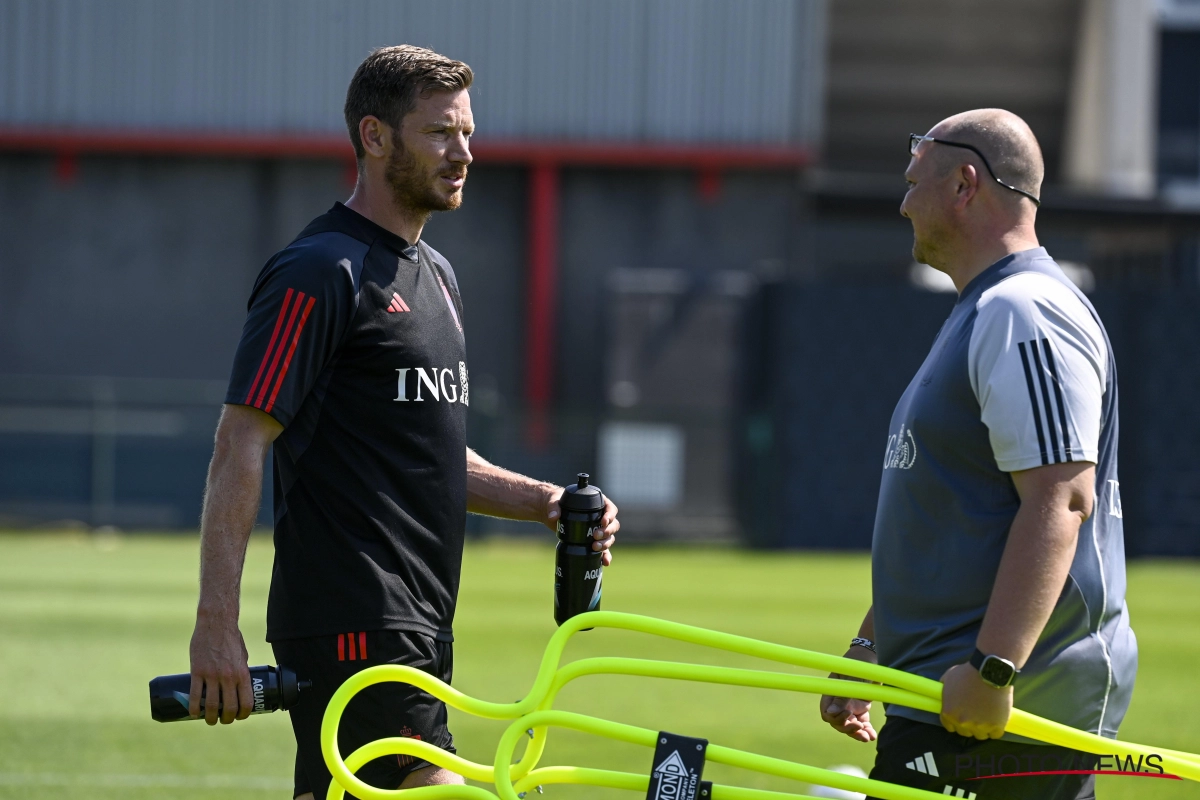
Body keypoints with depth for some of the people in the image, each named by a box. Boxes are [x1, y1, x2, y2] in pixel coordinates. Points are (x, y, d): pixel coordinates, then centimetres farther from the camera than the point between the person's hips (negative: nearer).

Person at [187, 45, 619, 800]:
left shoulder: (434, 275, 19)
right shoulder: (320, 273, -10)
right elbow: (241, 446, -15)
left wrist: (543, 501, 10)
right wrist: (217, 622, -21)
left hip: (416, 625, 9)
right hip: (353, 625, -9)